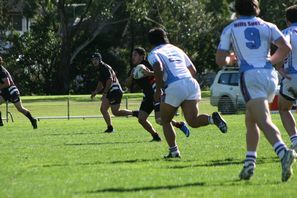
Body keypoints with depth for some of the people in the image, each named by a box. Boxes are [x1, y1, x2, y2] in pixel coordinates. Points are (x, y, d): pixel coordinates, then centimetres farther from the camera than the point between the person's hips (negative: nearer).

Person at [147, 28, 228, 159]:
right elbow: (193, 70, 26)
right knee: (193, 121, 0)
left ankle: (173, 151, 12)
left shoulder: (154, 54, 9)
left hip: (174, 87, -5)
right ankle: (213, 118, -27)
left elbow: (158, 69, -14)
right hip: (191, 83, 5)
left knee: (165, 121, 16)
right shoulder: (176, 50, 27)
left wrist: (158, 90, -6)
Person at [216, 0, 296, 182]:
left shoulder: (230, 30, 10)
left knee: (264, 121, -17)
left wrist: (231, 59, 28)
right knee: (251, 120, 21)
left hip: (250, 76, -4)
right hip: (270, 75, 4)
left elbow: (220, 60, 5)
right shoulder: (267, 26, 14)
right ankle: (249, 163, 16)